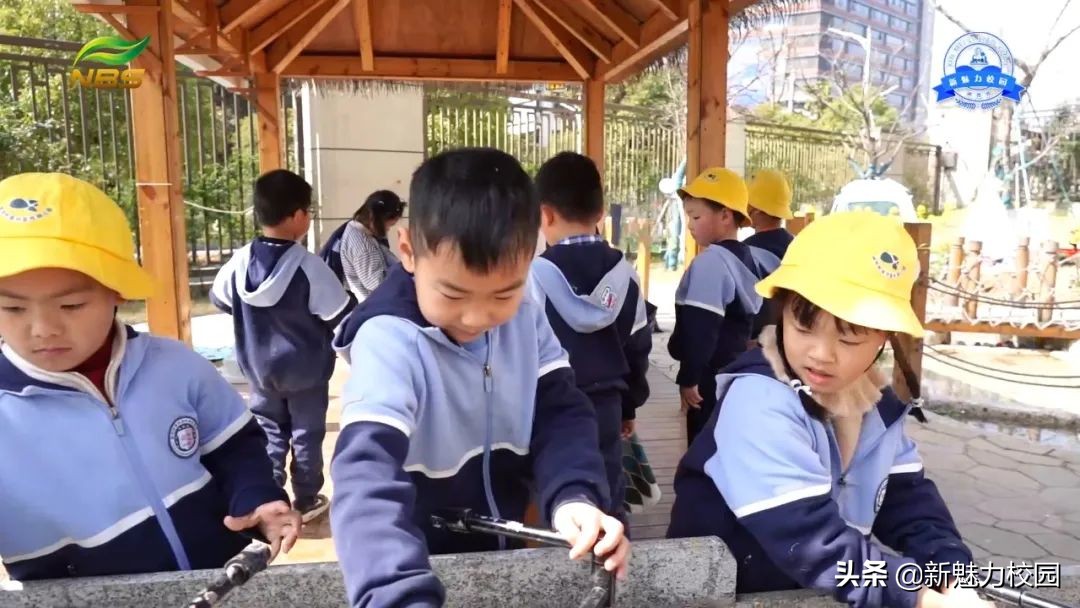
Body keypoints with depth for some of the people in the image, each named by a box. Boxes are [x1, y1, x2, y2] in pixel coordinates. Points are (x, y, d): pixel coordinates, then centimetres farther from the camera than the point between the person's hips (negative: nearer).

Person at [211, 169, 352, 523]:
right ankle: (306, 501, 23)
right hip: (306, 371, -4)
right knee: (306, 434, 12)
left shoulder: (240, 261, -9)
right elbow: (340, 317, -17)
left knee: (268, 433, 17)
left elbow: (219, 299, 8)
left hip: (259, 369, 4)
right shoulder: (309, 266, -22)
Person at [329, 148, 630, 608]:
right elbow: (368, 475, -38)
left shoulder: (526, 321, -10)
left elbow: (560, 414, -9)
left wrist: (575, 497, -28)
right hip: (422, 566, -4)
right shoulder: (388, 341, -28)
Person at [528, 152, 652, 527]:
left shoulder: (535, 274, -15)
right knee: (608, 503, 15)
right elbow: (639, 346, 9)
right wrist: (629, 406, 21)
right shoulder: (624, 273, 1)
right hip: (605, 406, 4)